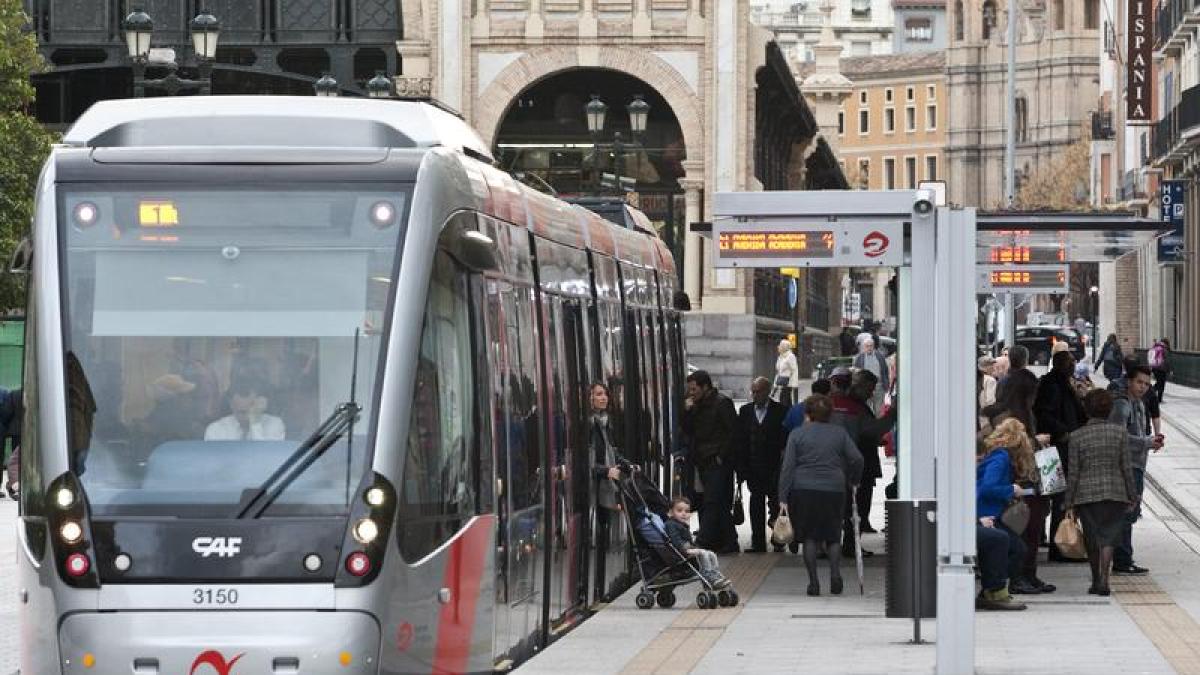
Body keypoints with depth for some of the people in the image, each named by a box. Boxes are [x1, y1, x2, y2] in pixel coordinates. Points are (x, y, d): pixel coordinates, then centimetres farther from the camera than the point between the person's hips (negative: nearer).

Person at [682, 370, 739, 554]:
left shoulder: (722, 403, -7)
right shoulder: (697, 406, 16)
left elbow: (732, 432, -11)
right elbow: (688, 431, 15)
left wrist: (721, 456, -14)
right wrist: (688, 412, 0)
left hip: (718, 463, -8)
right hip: (704, 463, 8)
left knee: (711, 503, -13)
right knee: (721, 505, 10)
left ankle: (703, 543, -18)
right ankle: (730, 543, 14)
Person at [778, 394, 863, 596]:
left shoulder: (797, 434, 3)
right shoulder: (840, 433, 8)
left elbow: (787, 467, -2)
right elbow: (857, 459, 1)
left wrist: (783, 498, -3)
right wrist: (854, 481, 20)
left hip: (804, 490, -1)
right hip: (834, 489, 1)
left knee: (810, 537, 6)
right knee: (833, 535, 11)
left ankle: (813, 582, 0)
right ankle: (835, 572, -11)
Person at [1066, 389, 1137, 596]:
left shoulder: (1077, 436, -3)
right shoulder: (1119, 432, -3)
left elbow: (1073, 472, -2)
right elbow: (1126, 467, -1)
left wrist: (1070, 500, 4)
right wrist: (1132, 496, 7)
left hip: (1087, 493, 1)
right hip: (1115, 492, -1)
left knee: (1091, 539, 13)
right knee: (1109, 536, 0)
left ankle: (1096, 581, 19)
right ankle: (1104, 579, -15)